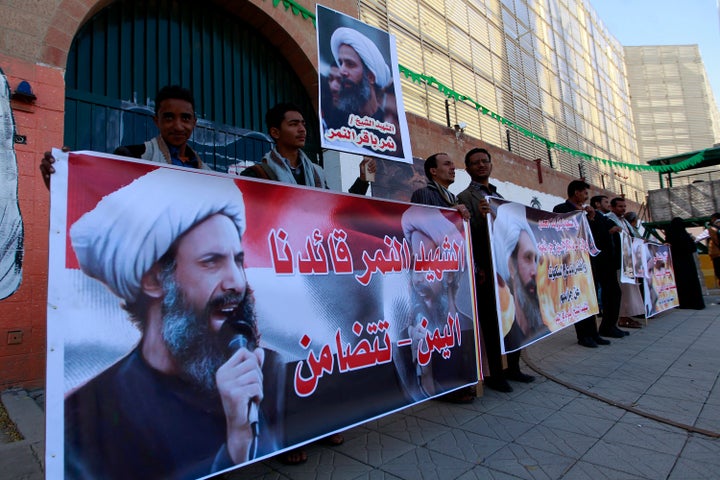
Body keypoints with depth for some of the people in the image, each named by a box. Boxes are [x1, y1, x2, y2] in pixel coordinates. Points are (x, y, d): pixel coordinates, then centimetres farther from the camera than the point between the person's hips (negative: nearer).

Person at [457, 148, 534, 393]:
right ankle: (495, 374, 14)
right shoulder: (465, 197, -4)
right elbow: (467, 236, -12)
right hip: (487, 271, -7)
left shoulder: (500, 197, 20)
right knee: (492, 323, 1)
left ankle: (513, 368, 28)